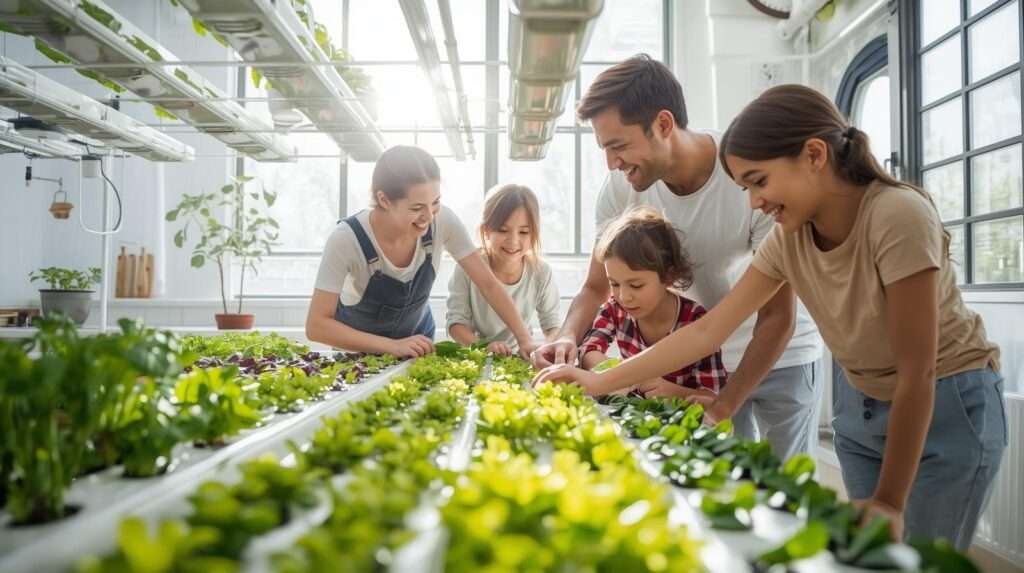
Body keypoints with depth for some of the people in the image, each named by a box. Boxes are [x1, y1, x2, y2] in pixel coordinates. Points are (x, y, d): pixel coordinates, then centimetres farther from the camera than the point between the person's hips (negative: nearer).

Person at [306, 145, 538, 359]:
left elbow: (488, 283, -14)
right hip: (359, 348, -2)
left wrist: (525, 340, -24)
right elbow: (317, 325, -28)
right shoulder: (347, 239, -29)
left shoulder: (443, 221, -22)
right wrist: (392, 346, -35)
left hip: (416, 338, 2)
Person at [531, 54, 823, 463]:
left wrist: (721, 411, -25)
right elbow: (597, 287, -6)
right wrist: (568, 338, -27)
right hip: (705, 359, 3)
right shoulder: (621, 187, -17)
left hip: (781, 356, -3)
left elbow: (779, 317, -22)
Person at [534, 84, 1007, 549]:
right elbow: (708, 330, -9)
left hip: (949, 406, -5)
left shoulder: (897, 217, -29)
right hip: (860, 407, 5)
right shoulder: (788, 238, -11)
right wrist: (599, 381, -11)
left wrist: (890, 502, -22)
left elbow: (916, 375, -26)